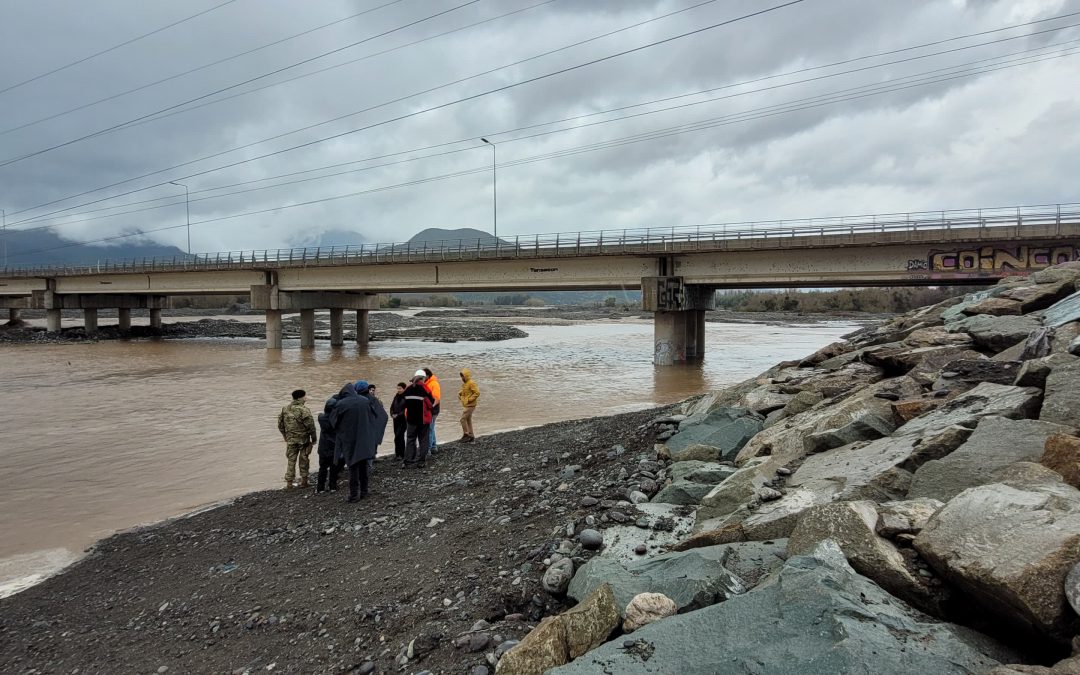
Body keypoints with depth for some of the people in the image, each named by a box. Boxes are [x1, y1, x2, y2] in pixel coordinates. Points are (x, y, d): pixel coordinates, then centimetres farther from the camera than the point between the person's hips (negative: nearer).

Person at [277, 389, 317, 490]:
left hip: (290, 440, 4)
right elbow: (310, 426, -16)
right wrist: (313, 439, -4)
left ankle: (289, 483, 9)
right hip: (303, 440, -4)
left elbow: (280, 425, 9)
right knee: (303, 460, 10)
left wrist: (286, 436, 21)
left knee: (291, 460, 10)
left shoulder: (285, 409, 2)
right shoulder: (304, 410, -16)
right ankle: (304, 481, 18)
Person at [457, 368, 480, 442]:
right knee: (468, 420, 13)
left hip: (470, 405, -9)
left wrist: (469, 399, -21)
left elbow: (477, 393, -23)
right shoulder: (464, 382, 10)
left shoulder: (471, 383, -18)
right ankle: (471, 436, 21)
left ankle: (466, 435, 2)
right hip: (465, 405, 9)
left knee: (463, 419, -8)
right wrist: (459, 393, 8)